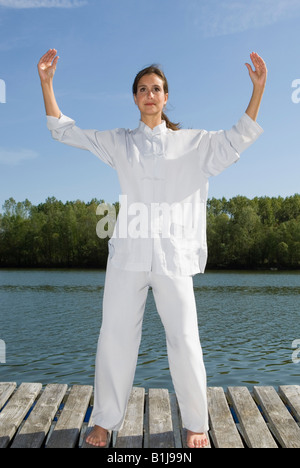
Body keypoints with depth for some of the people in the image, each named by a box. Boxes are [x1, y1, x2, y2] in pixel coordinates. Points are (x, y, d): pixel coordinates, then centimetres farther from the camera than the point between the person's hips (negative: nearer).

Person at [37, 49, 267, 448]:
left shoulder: (192, 142, 12)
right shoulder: (118, 142, 13)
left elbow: (237, 138, 7)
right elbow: (65, 131, 15)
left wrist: (258, 88, -5)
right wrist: (46, 82, 7)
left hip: (173, 254, 0)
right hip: (128, 251, 1)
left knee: (184, 340, 2)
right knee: (115, 336, 6)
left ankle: (196, 424, 22)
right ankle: (105, 420, 25)